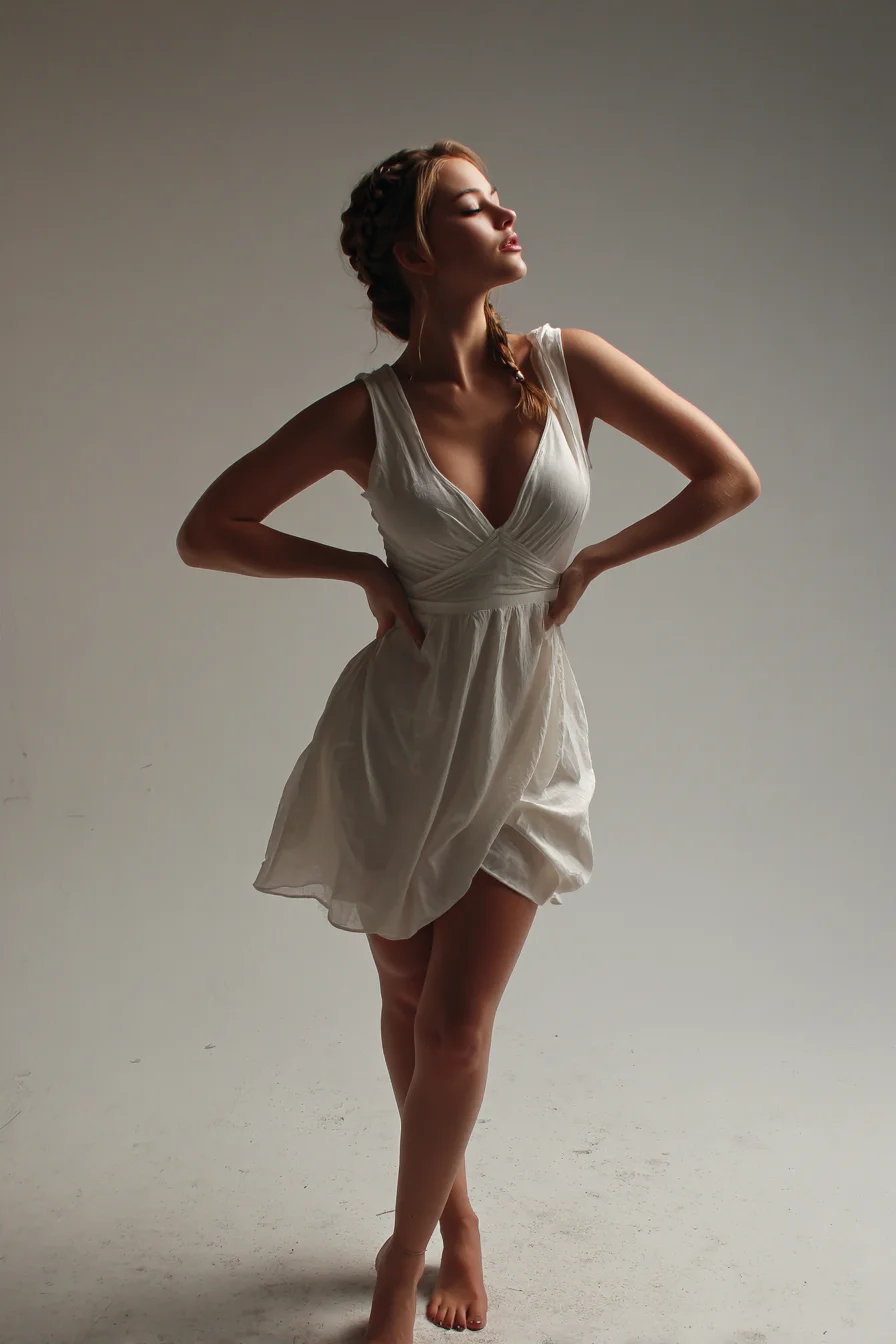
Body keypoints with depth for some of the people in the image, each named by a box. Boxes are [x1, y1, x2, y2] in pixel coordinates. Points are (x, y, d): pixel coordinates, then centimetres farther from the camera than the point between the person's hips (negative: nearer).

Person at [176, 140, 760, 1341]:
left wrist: (590, 565, -3)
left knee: (453, 1026, 1)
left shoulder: (567, 364, -5)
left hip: (524, 730, 0)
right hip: (401, 729, 0)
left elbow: (730, 478, 1)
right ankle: (454, 1209, 42)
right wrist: (361, 568, -7)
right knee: (408, 1000, 15)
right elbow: (204, 534, -1)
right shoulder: (367, 413, -8)